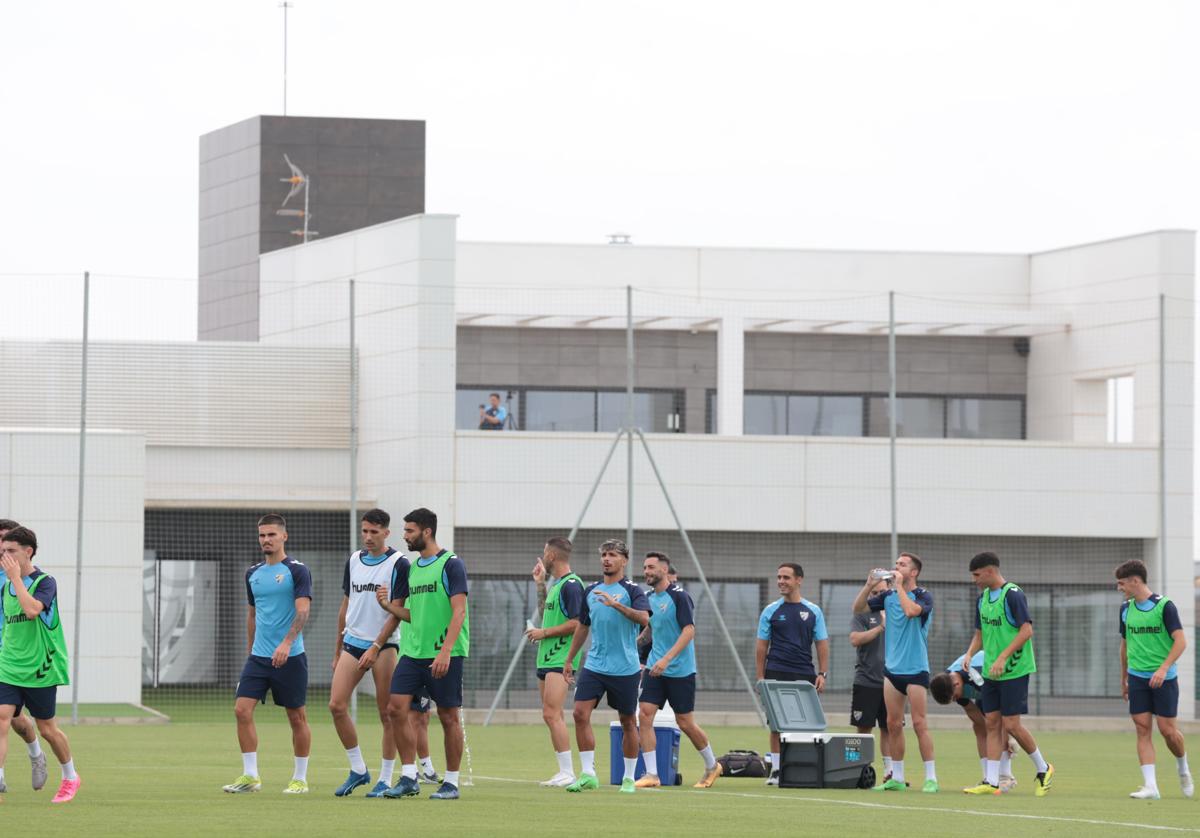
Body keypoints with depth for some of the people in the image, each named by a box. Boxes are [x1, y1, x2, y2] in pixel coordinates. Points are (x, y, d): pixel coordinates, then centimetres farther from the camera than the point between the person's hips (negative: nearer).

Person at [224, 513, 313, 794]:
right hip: (258, 656, 6)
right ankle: (250, 776, -1)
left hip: (289, 656, -5)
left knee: (297, 717, 2)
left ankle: (300, 778, 12)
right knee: (242, 710, -7)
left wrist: (286, 644, -29)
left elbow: (303, 610, -16)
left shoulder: (296, 571, -6)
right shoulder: (253, 573, 12)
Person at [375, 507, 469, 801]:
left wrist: (445, 652, -23)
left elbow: (458, 612, -15)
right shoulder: (411, 568, 14)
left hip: (444, 655, -7)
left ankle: (451, 783, 9)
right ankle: (409, 778, 1)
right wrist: (388, 605, 0)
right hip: (413, 652, 7)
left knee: (448, 716, 1)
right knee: (396, 709, -5)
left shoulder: (451, 564, -8)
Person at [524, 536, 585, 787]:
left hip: (561, 659, -10)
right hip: (547, 658, 10)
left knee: (552, 714, -16)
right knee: (551, 716, 9)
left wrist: (544, 633, -14)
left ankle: (568, 772, -17)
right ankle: (563, 771, 12)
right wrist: (540, 584, 27)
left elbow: (576, 623, -20)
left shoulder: (571, 585, -13)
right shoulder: (556, 584, 17)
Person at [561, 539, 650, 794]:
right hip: (594, 665, 4)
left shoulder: (631, 591, -4)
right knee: (581, 713, -11)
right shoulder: (590, 591, 11)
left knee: (628, 722, 4)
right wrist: (569, 660, 22)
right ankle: (587, 773, -9)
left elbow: (644, 619, -22)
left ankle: (629, 778, 15)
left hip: (625, 668, -4)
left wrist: (616, 604, -33)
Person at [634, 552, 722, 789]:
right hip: (655, 669, 6)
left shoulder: (679, 596, -13)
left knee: (685, 723, 2)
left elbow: (689, 630, -20)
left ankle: (712, 765, 25)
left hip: (680, 670, -6)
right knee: (644, 715, -9)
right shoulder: (650, 599, 10)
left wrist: (667, 659, -28)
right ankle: (652, 774, -7)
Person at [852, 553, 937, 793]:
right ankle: (897, 778, 13)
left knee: (919, 723, -8)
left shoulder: (923, 596, -6)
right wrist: (869, 585, -4)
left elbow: (910, 610, -27)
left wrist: (899, 585, -16)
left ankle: (931, 778, -6)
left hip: (915, 668, -6)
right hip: (892, 668, 6)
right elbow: (858, 608, 9)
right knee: (893, 724, 7)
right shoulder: (888, 595, 10)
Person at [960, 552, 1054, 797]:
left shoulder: (1012, 595, -14)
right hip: (990, 672, 8)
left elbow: (1027, 630, -20)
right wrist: (970, 653, 0)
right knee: (992, 723, 4)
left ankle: (1043, 768, 12)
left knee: (1011, 724, -7)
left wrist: (1003, 658, -24)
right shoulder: (983, 597, 11)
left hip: (1014, 670, -8)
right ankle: (992, 782, 4)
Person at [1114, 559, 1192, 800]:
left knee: (1167, 730, -4)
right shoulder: (1126, 608, 8)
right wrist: (1124, 678, 20)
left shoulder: (1164, 606, -10)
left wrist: (1164, 668, -26)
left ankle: (1183, 768, 26)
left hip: (1163, 678, -5)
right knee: (1142, 729, -5)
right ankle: (1150, 786, -8)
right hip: (1137, 677, 5)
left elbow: (1181, 641, -15)